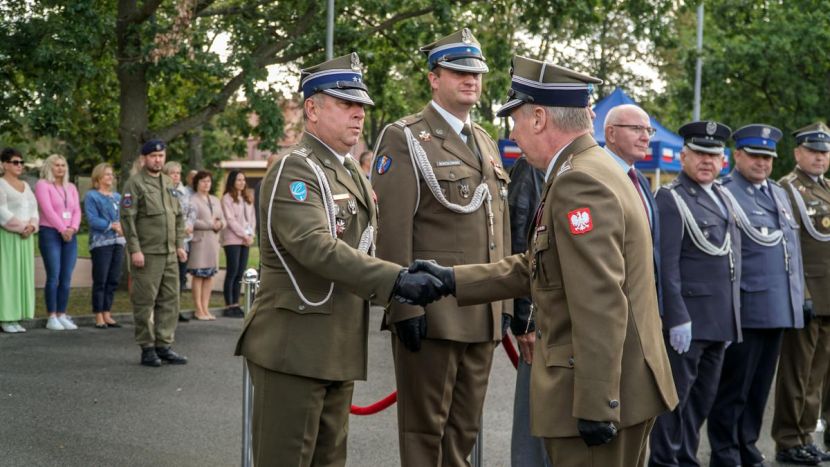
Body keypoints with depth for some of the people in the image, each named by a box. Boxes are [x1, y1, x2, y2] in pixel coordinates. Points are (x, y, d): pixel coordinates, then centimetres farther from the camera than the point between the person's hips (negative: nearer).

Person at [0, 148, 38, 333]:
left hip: (25, 238, 7)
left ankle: (15, 318, 8)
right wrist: (21, 227, -16)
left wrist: (31, 226, -6)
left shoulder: (25, 186, 17)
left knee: (22, 275, 5)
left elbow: (34, 210, 13)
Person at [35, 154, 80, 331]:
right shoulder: (42, 185, 0)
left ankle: (62, 315, 7)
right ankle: (52, 318, -5)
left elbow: (77, 210, 11)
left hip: (70, 236, 5)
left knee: (66, 278, 2)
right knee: (53, 276, -9)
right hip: (50, 233, -5)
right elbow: (47, 209, -10)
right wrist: (62, 229, -14)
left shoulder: (71, 187, 18)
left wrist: (73, 228, -7)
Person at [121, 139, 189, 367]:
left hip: (170, 254, 7)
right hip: (147, 254, -7)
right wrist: (134, 249, -16)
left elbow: (179, 216, 22)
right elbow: (127, 218, -11)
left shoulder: (169, 184, 17)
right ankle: (147, 348, 6)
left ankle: (164, 345, 15)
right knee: (145, 302, -1)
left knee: (170, 300, 7)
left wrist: (180, 245, 13)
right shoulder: (135, 183, -5)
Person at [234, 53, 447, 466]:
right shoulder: (294, 170, -13)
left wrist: (406, 278, 8)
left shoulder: (350, 172, 17)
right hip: (294, 349, -9)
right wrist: (396, 280, -33)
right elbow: (315, 247, -27)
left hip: (339, 350, 9)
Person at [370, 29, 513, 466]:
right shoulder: (404, 139, -5)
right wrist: (405, 305, -18)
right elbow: (392, 230, -12)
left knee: (465, 428, 13)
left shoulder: (486, 144, 18)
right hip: (431, 313, -7)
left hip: (483, 315, 7)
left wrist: (505, 301, 15)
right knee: (424, 427, 2)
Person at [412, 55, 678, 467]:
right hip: (625, 385, 10)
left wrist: (596, 405, -24)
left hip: (604, 392, -10)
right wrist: (453, 280, 15)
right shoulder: (596, 170, 13)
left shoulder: (578, 183, -19)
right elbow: (536, 267, 17)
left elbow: (600, 308, -25)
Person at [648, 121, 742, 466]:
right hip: (688, 319, -8)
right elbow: (667, 265, -15)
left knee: (703, 398, 14)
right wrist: (677, 318, -20)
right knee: (675, 398, 0)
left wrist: (732, 318, 16)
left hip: (720, 321, 8)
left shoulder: (722, 196, 16)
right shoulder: (671, 198, -9)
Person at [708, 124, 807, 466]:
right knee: (733, 387, 1)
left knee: (760, 386, 13)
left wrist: (797, 295, 16)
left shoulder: (779, 193, 17)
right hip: (746, 309, -7)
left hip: (779, 309, 7)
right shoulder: (725, 194, -8)